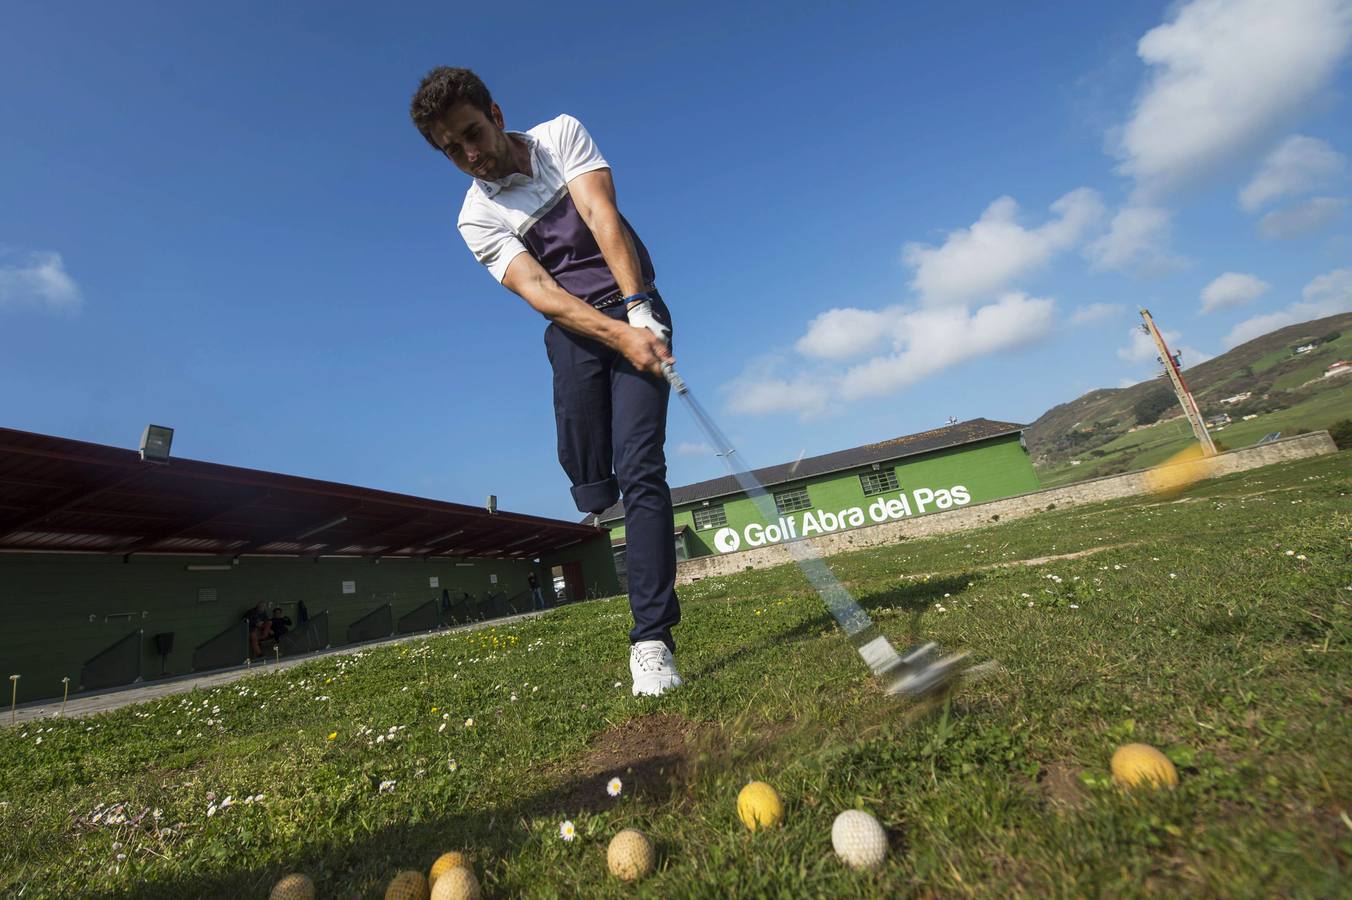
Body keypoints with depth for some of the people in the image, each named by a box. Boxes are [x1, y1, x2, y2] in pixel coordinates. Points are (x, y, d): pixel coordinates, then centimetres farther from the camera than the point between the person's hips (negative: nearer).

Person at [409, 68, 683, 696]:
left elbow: (603, 217, -11)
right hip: (576, 328, 2)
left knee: (639, 468, -16)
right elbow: (538, 290, -14)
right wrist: (619, 336, -30)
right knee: (588, 481, -11)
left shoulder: (562, 134, 4)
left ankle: (651, 638, -12)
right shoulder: (477, 217, 2)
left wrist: (637, 309, -27)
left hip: (636, 310, -1)